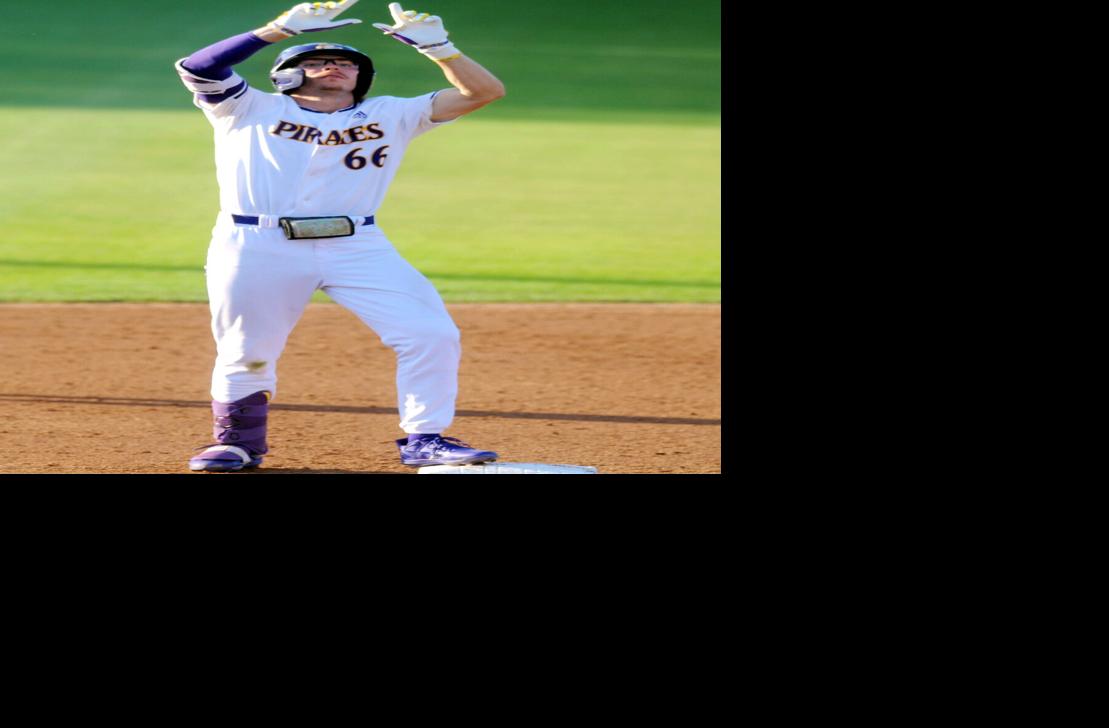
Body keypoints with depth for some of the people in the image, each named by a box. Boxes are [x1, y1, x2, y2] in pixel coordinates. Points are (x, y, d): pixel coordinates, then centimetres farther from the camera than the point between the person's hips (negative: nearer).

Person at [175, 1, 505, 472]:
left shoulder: (390, 116, 15)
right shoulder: (251, 110, 10)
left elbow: (484, 92, 12)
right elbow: (197, 69, -7)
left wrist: (434, 46, -2)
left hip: (358, 246, 2)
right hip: (256, 249, -2)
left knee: (433, 336, -9)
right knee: (245, 354, 3)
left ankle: (424, 441, 3)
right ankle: (238, 443, 28)